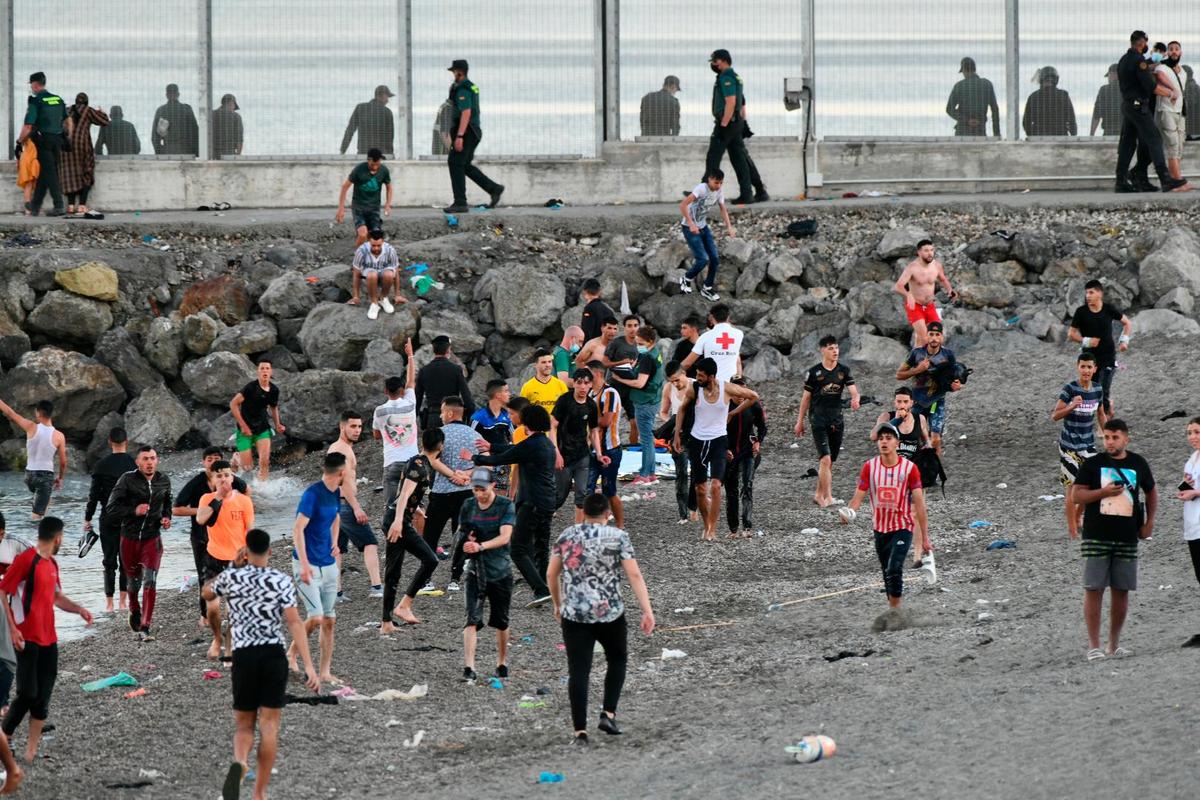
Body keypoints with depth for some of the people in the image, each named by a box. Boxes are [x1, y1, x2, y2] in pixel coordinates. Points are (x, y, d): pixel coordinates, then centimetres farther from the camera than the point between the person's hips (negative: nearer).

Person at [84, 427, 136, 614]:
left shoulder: (101, 465, -6)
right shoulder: (135, 464, -2)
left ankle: (109, 603, 1)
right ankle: (124, 601, 9)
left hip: (108, 518, -1)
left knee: (109, 561, 3)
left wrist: (87, 519, 3)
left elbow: (94, 494, -5)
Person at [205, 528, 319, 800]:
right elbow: (294, 622, -11)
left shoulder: (230, 578, 2)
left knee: (244, 725, 11)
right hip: (274, 655, -1)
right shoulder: (281, 581, -2)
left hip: (243, 656, 1)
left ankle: (239, 761, -23)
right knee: (269, 726, 4)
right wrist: (309, 666, -14)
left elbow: (207, 594, 25)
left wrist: (234, 567, 28)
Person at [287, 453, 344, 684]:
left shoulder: (336, 493, 8)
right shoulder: (312, 494, -17)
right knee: (316, 617, -15)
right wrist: (304, 564, -24)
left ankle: (325, 672, 11)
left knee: (329, 620, 6)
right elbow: (298, 529, -20)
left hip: (328, 564, 8)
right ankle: (291, 654, 7)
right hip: (308, 566, -8)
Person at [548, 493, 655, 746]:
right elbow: (634, 575, -9)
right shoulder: (618, 537, -2)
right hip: (610, 614, -1)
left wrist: (558, 604, 26)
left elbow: (552, 574, 11)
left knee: (578, 671, 1)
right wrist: (647, 611, -10)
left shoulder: (566, 536, 6)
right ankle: (608, 714, 11)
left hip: (574, 614, 1)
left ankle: (580, 731, -3)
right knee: (617, 660, 22)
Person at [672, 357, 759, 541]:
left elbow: (754, 397, 6)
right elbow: (682, 409, 12)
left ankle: (712, 529, -12)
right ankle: (706, 525, 25)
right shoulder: (694, 389, -8)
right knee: (700, 489, 5)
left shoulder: (727, 389, -11)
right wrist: (677, 434, 10)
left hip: (718, 441, -2)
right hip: (697, 441, 2)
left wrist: (733, 412, 6)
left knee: (715, 485, -17)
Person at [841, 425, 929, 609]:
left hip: (903, 527, -4)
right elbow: (858, 496, -3)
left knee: (894, 569, -22)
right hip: (880, 529, 4)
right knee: (887, 573, 13)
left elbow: (919, 503, -7)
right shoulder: (870, 467, -1)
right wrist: (849, 513, -26)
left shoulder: (909, 468, -8)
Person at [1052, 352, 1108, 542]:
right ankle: (1072, 531, 6)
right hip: (1069, 446, -5)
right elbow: (1055, 416, -16)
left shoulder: (1097, 390, 1)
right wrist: (1071, 407, -32)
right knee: (1073, 487, -3)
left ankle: (1077, 519, 31)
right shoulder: (1069, 389, -15)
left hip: (1088, 445, 5)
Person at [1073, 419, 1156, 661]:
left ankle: (1114, 645, 15)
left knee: (1121, 591, 5)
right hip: (1096, 537, -3)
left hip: (1127, 538, 3)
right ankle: (1093, 646, -3)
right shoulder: (1093, 464, 1)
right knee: (1094, 589, -6)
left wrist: (1149, 522, 11)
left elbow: (1151, 492, 22)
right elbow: (1078, 495, -3)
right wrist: (1103, 492, -19)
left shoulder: (1138, 464, 8)